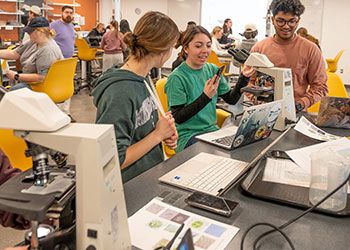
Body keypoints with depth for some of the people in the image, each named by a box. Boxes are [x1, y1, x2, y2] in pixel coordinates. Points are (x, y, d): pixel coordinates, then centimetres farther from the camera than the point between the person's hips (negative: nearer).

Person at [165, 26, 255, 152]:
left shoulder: (212, 69, 5)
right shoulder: (176, 78, -14)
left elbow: (231, 99, 7)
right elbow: (178, 118, -17)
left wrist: (244, 78, -8)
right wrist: (205, 97, -25)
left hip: (212, 130, 6)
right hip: (187, 136, -6)